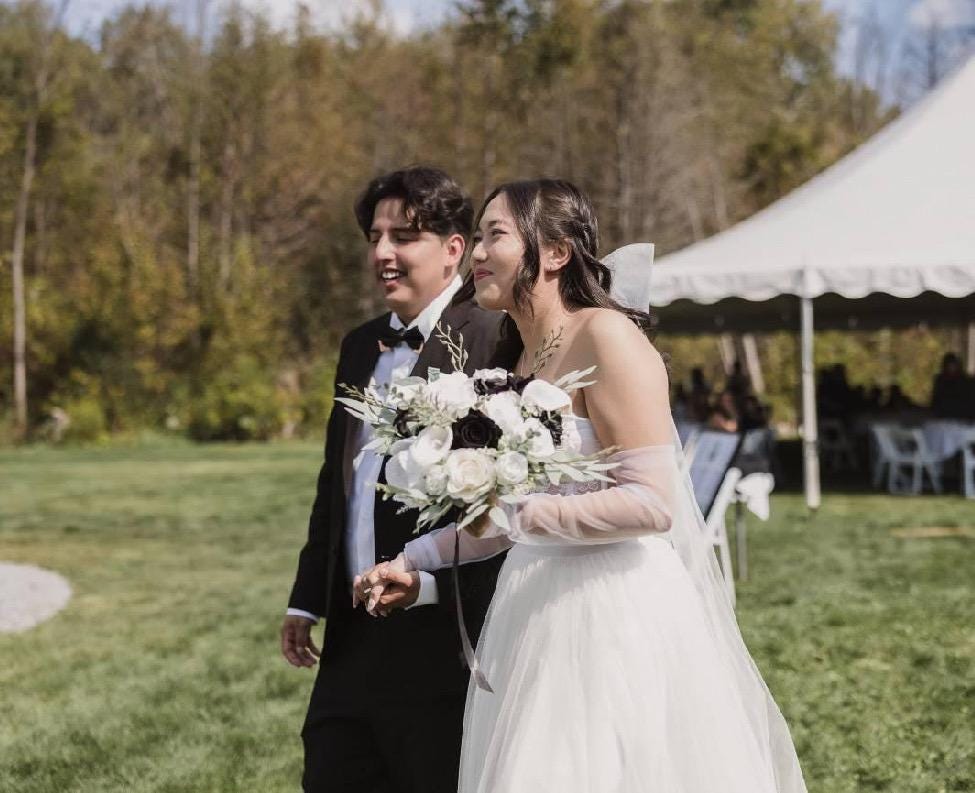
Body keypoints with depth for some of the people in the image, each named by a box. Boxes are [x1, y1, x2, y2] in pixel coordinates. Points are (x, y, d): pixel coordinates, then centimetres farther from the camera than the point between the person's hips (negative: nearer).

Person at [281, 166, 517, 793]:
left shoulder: (491, 340, -11)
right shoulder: (360, 346, 15)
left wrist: (431, 578, -24)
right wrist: (307, 601, 19)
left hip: (443, 637, -8)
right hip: (355, 635, 8)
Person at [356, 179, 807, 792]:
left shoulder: (606, 335, -12)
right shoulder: (527, 359, 14)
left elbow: (652, 504, -18)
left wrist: (515, 514, -20)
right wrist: (416, 558, 18)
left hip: (616, 620, -8)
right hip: (540, 625, 8)